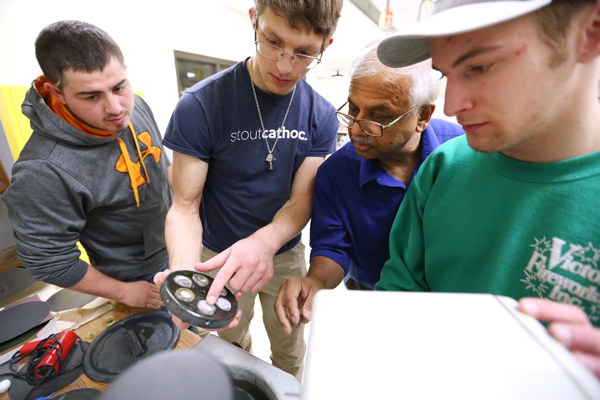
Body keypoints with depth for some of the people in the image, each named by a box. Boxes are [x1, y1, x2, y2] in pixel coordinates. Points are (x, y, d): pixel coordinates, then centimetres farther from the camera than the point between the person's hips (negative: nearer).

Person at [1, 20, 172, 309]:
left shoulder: (136, 105, -12)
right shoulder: (45, 172, -32)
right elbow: (48, 263, -21)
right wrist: (125, 292, -12)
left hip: (178, 246, 6)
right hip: (137, 277, -6)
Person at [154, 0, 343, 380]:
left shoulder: (321, 115, -11)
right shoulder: (200, 106, -20)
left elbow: (301, 199, -14)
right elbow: (185, 206, -17)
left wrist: (265, 240, -34)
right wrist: (184, 271, -36)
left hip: (285, 254, 2)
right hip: (219, 256, -1)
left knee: (290, 352, 23)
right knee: (232, 344, 26)